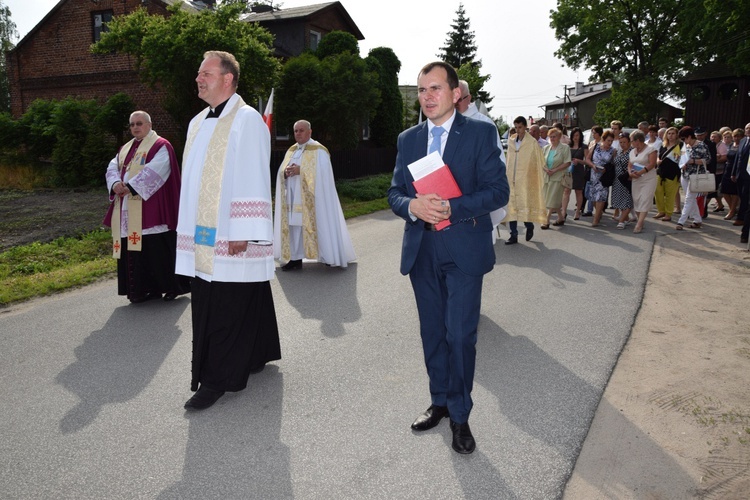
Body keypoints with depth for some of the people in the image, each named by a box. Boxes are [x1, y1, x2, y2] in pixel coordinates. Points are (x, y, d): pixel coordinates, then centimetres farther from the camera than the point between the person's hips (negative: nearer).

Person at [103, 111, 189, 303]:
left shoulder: (160, 146, -3)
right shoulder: (125, 149, 21)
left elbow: (154, 172, -17)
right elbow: (112, 169, 9)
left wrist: (130, 186, -23)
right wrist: (116, 184, -13)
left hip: (150, 210, -7)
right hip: (128, 212, 7)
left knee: (157, 249, -6)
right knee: (134, 249, 7)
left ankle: (172, 286, 6)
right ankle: (144, 288, 15)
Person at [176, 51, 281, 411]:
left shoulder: (247, 121, -9)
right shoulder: (198, 123, 16)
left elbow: (253, 181, -15)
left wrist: (242, 233, -19)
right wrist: (189, 229, 17)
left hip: (231, 239, -8)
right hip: (204, 238, 9)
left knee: (226, 310, -2)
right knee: (206, 306, 13)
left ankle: (217, 379, 8)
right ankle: (253, 357, 28)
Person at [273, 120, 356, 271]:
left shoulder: (318, 150, -5)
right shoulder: (291, 150, 15)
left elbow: (322, 172, -17)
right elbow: (281, 171, 12)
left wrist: (301, 170, -22)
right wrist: (286, 172, -12)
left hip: (311, 199, -6)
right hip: (293, 198, 6)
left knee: (318, 225, -3)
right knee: (294, 227, 4)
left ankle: (330, 256, 7)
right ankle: (296, 258, 10)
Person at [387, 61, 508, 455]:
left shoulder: (480, 133, -2)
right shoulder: (408, 139, 11)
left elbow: (498, 190, -8)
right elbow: (394, 192, 9)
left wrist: (453, 208, -22)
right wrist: (412, 205, -15)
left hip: (464, 249, -4)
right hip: (421, 250, 5)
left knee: (460, 335, -5)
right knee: (432, 333, 14)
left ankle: (460, 415, 13)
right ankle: (440, 402, 31)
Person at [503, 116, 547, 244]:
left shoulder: (532, 143, -3)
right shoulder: (511, 142, 9)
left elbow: (539, 162, 0)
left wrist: (538, 179, -4)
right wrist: (507, 176, 8)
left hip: (526, 180, -4)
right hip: (512, 180, 4)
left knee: (525, 204, -3)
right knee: (511, 206, 1)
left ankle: (529, 226, 25)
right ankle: (514, 235, 7)